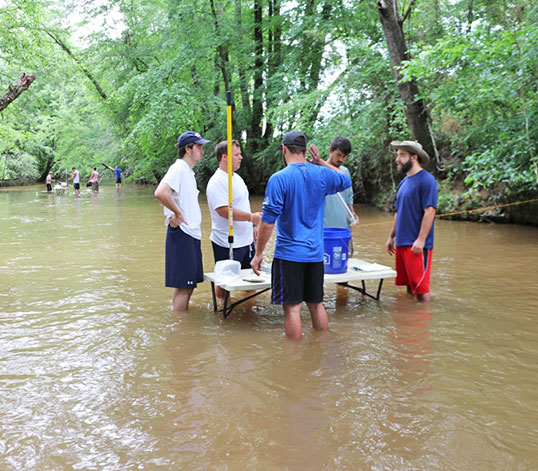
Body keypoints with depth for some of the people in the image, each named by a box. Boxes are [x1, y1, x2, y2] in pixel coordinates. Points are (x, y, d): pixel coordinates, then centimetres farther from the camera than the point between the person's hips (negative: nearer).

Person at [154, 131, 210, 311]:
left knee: (187, 284, 15)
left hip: (192, 234, 10)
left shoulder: (188, 171, 18)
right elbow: (160, 193, -30)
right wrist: (177, 213, -19)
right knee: (183, 286, -5)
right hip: (182, 234, -10)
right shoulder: (178, 168, -13)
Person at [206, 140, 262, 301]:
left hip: (246, 240, 9)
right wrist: (251, 217, -27)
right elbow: (224, 211, -27)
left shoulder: (236, 177, 14)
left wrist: (253, 226, 22)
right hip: (227, 244, -9)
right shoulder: (217, 182, -17)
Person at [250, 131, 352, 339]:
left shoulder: (279, 179, -12)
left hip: (289, 253, -5)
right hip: (316, 253, 6)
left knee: (292, 308, -1)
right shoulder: (322, 174, 3)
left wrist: (258, 254, -5)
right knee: (316, 304, 16)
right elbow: (346, 180, 26)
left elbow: (268, 221, -13)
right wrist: (321, 162, 18)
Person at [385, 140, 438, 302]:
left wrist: (420, 240, -22)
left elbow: (430, 211, -17)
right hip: (401, 242, 8)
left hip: (417, 244, -8)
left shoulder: (426, 180, -11)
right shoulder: (404, 182, 15)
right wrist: (391, 236, 19)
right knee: (409, 285, 15)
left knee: (420, 288, -6)